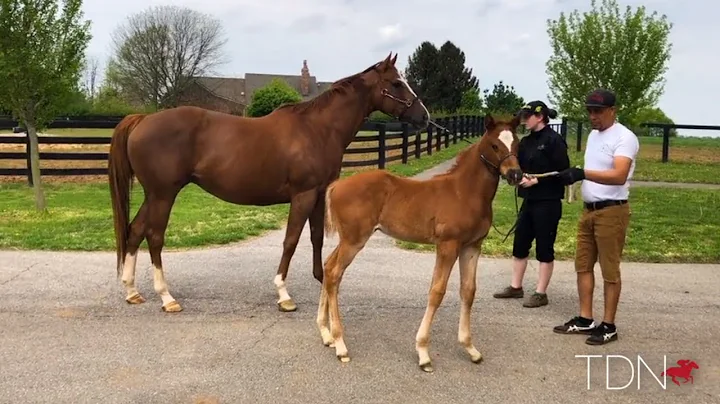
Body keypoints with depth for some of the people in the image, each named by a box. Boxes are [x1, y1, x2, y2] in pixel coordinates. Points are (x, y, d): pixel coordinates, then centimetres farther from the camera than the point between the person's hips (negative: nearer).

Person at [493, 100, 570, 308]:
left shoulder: (554, 140, -12)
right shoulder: (527, 141, 10)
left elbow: (563, 172, -16)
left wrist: (537, 180, -19)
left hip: (548, 202, -8)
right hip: (529, 200, 8)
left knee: (544, 247, 2)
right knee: (520, 244, 13)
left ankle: (541, 293, 11)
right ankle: (516, 287, 25)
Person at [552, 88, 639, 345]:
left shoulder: (624, 138, -15)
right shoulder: (593, 135, 13)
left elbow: (619, 176, -31)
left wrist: (583, 174, -41)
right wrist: (574, 176, 9)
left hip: (612, 212, -9)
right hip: (589, 210, 9)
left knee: (610, 270, -1)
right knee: (583, 265, 11)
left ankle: (609, 326, 9)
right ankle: (585, 320, 20)